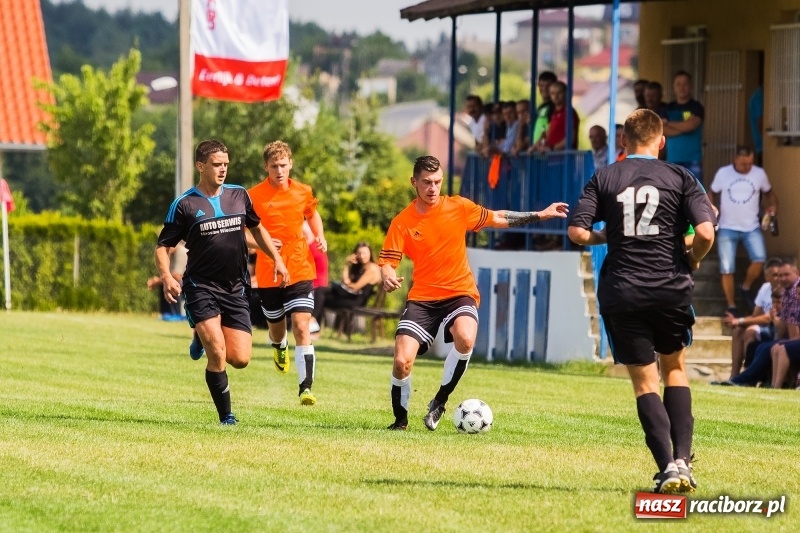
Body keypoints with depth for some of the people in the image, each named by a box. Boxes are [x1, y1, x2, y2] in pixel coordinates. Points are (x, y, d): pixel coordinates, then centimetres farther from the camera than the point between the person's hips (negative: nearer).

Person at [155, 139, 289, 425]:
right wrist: (166, 277, -20)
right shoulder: (184, 205, -5)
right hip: (201, 287, -4)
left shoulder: (239, 195, 7)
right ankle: (226, 417, -2)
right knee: (217, 356, -18)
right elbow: (163, 246, -2)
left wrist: (277, 259, 14)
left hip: (235, 289, 4)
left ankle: (206, 338, 29)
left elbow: (256, 228, 24)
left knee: (240, 359, -4)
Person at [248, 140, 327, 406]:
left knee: (302, 327, -13)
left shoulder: (303, 193, 2)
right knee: (277, 327, 14)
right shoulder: (254, 196, -7)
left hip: (300, 271, 0)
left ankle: (305, 387, -14)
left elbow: (313, 215, 23)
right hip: (269, 274, 0)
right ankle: (278, 347, 53)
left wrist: (320, 237, 5)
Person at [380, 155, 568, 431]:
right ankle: (400, 419, 12)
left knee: (465, 338, -33)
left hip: (459, 293, 0)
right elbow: (387, 262, -5)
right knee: (402, 361, -15)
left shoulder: (458, 207, 1)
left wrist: (540, 215, 12)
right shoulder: (402, 222, -3)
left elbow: (497, 218, 13)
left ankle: (439, 402, -11)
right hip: (422, 297, 0)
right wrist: (388, 277, -29)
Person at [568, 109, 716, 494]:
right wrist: (693, 260, 10)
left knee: (644, 382, 7)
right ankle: (682, 460, 7)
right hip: (671, 288, 0)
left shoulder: (604, 179, 4)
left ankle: (667, 467, -7)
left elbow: (577, 232, -6)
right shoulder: (680, 178, 1)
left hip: (621, 293, 0)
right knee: (674, 370, 21)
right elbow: (705, 232, -10)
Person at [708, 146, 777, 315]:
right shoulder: (723, 173, -3)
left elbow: (768, 193, 14)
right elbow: (712, 193, 9)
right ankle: (731, 306, 10)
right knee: (727, 269, -2)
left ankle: (746, 288, 6)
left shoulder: (759, 173, -1)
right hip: (728, 228, 0)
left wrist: (772, 206, -5)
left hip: (752, 228, 0)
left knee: (760, 259, -21)